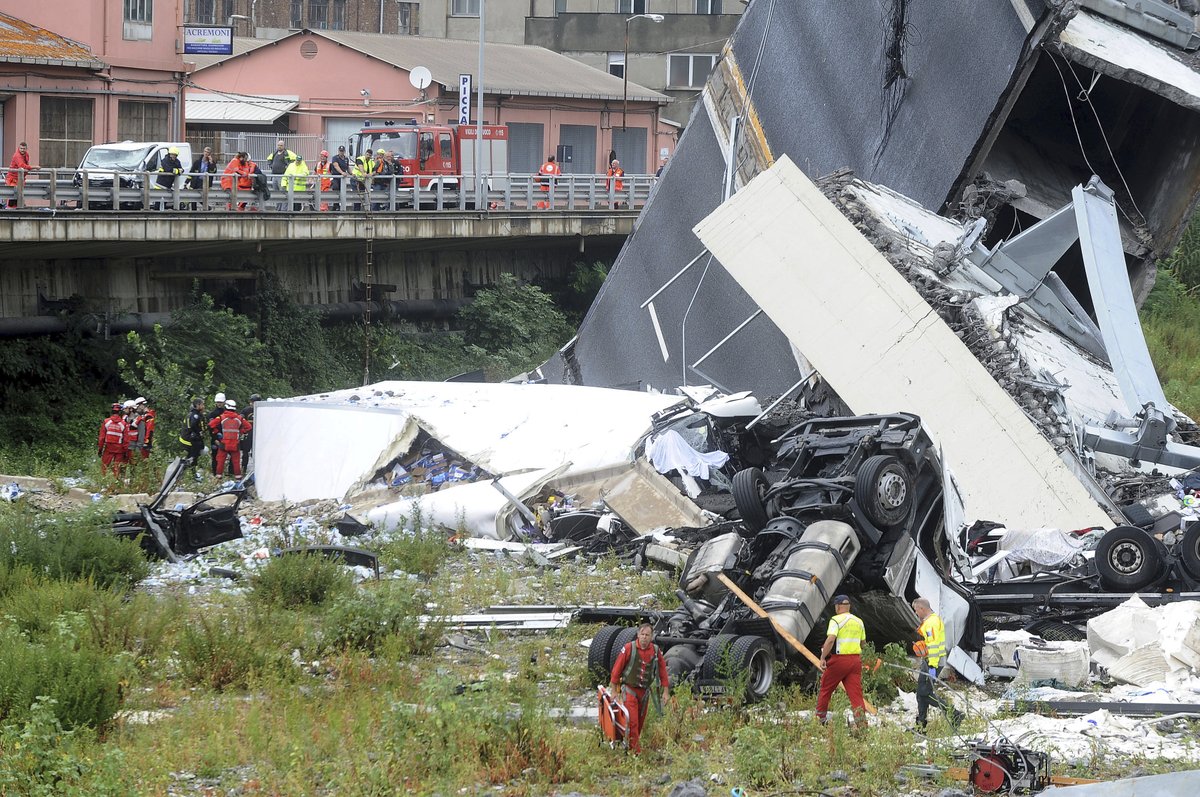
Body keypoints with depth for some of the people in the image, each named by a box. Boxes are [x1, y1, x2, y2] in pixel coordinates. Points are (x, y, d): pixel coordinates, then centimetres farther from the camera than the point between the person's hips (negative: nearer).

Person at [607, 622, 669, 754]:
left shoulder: (656, 651, -1)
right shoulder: (629, 648, -12)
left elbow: (662, 670, 9)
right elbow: (617, 668, -6)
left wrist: (665, 691, 7)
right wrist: (613, 690, -4)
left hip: (645, 691, 4)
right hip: (629, 689, -4)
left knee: (640, 722, 12)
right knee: (632, 722, -11)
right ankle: (635, 751, -10)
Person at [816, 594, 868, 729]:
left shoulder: (836, 620, -8)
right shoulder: (859, 622, 12)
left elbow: (830, 640, -20)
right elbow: (862, 642, 21)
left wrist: (823, 658, -18)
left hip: (839, 660, -5)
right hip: (855, 660, 5)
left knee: (826, 689, 13)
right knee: (856, 692, 1)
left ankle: (820, 718, 22)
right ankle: (862, 722, -11)